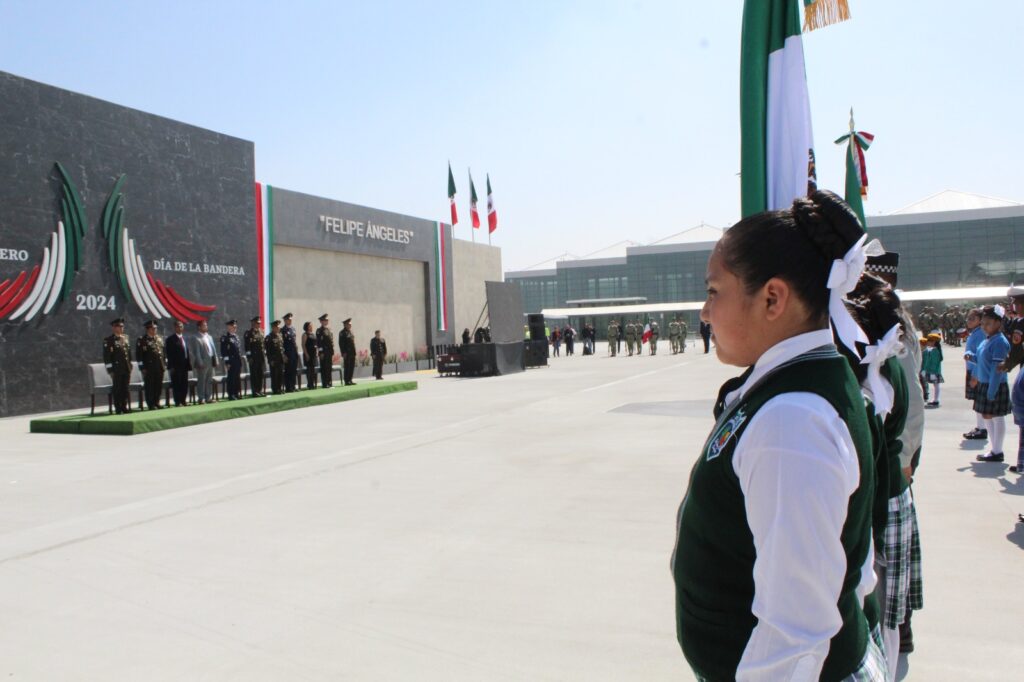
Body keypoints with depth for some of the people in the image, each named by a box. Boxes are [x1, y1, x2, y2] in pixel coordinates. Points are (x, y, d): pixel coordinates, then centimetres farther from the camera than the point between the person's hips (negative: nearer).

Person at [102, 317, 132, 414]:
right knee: (117, 389, -1)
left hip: (126, 369, 6)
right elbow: (107, 356, -9)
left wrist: (130, 368, 15)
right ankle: (118, 409, 4)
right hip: (117, 369, -5)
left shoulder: (125, 338, 14)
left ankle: (124, 407, 16)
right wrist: (110, 371, -13)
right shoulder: (108, 340, -5)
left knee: (125, 388, 8)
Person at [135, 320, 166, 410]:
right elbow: (139, 355, -7)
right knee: (149, 386, -1)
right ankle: (151, 405, 5)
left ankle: (156, 402, 21)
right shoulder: (142, 340, -4)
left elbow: (164, 352, 17)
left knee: (159, 386, 10)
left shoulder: (160, 338, 14)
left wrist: (165, 364, 12)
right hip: (149, 368, -6)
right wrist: (142, 367, -11)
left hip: (160, 367, 6)